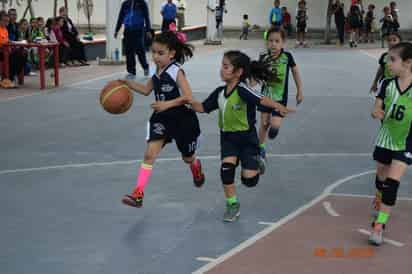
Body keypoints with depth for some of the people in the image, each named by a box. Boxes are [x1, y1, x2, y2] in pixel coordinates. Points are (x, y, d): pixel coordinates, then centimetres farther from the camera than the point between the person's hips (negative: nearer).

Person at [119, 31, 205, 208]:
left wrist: (167, 104, -32)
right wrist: (128, 84, 3)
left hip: (182, 119, -5)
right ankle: (138, 194, -14)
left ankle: (196, 168, 54)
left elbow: (188, 97, -25)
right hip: (162, 118, 5)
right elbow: (146, 90, 15)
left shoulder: (176, 71, -19)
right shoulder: (157, 70, 1)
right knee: (150, 153, -11)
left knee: (188, 158, 16)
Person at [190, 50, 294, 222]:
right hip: (228, 137, 5)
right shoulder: (220, 92, -1)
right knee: (226, 169, -15)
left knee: (249, 180, -4)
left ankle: (257, 160, 32)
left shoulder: (242, 89, -23)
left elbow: (261, 100, -39)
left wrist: (278, 106, -55)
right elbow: (203, 108, 10)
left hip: (247, 138, -5)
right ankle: (232, 205, 5)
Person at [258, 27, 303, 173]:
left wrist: (300, 91, 7)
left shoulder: (287, 56, -13)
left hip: (280, 97, -1)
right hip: (266, 95, 1)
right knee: (264, 123, 7)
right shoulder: (264, 57, -11)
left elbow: (295, 71, 2)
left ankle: (274, 127, 28)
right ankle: (261, 151, 26)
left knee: (275, 125, -11)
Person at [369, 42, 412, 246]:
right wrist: (377, 113, -26)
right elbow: (377, 108, -4)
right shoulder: (387, 85, -5)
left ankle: (379, 225, -12)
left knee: (392, 182, -14)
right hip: (385, 139, 4)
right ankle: (380, 203, 49)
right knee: (381, 179, 19)